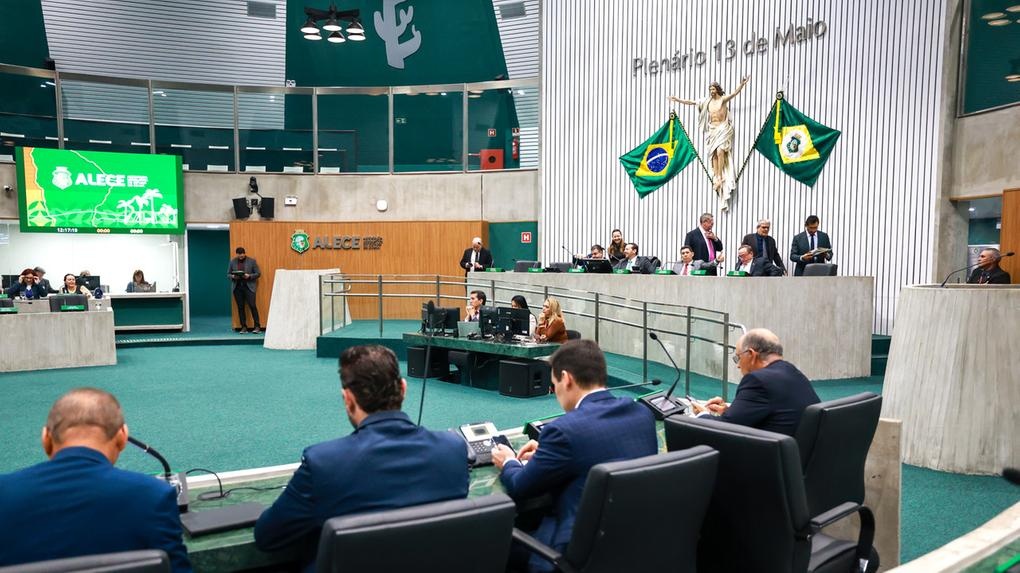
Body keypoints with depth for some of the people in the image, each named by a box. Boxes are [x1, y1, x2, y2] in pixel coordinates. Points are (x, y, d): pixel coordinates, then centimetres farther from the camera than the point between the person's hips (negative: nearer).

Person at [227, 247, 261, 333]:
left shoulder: (252, 261, 0)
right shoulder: (232, 261, 8)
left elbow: (258, 273, 1)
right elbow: (228, 274, 13)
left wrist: (249, 276, -15)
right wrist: (232, 276, -9)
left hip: (249, 286, -3)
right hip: (237, 287, 3)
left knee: (252, 306, -9)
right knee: (240, 307, 3)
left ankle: (257, 326, -5)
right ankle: (244, 327, 8)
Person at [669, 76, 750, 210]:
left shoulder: (723, 99, 0)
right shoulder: (707, 101, 13)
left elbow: (735, 93, -16)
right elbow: (691, 102, 16)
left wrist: (742, 84, -33)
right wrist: (677, 100, 16)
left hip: (723, 128, -5)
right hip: (712, 130, 5)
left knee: (720, 151, -21)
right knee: (714, 153, -5)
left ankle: (720, 178, -18)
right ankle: (716, 178, -8)